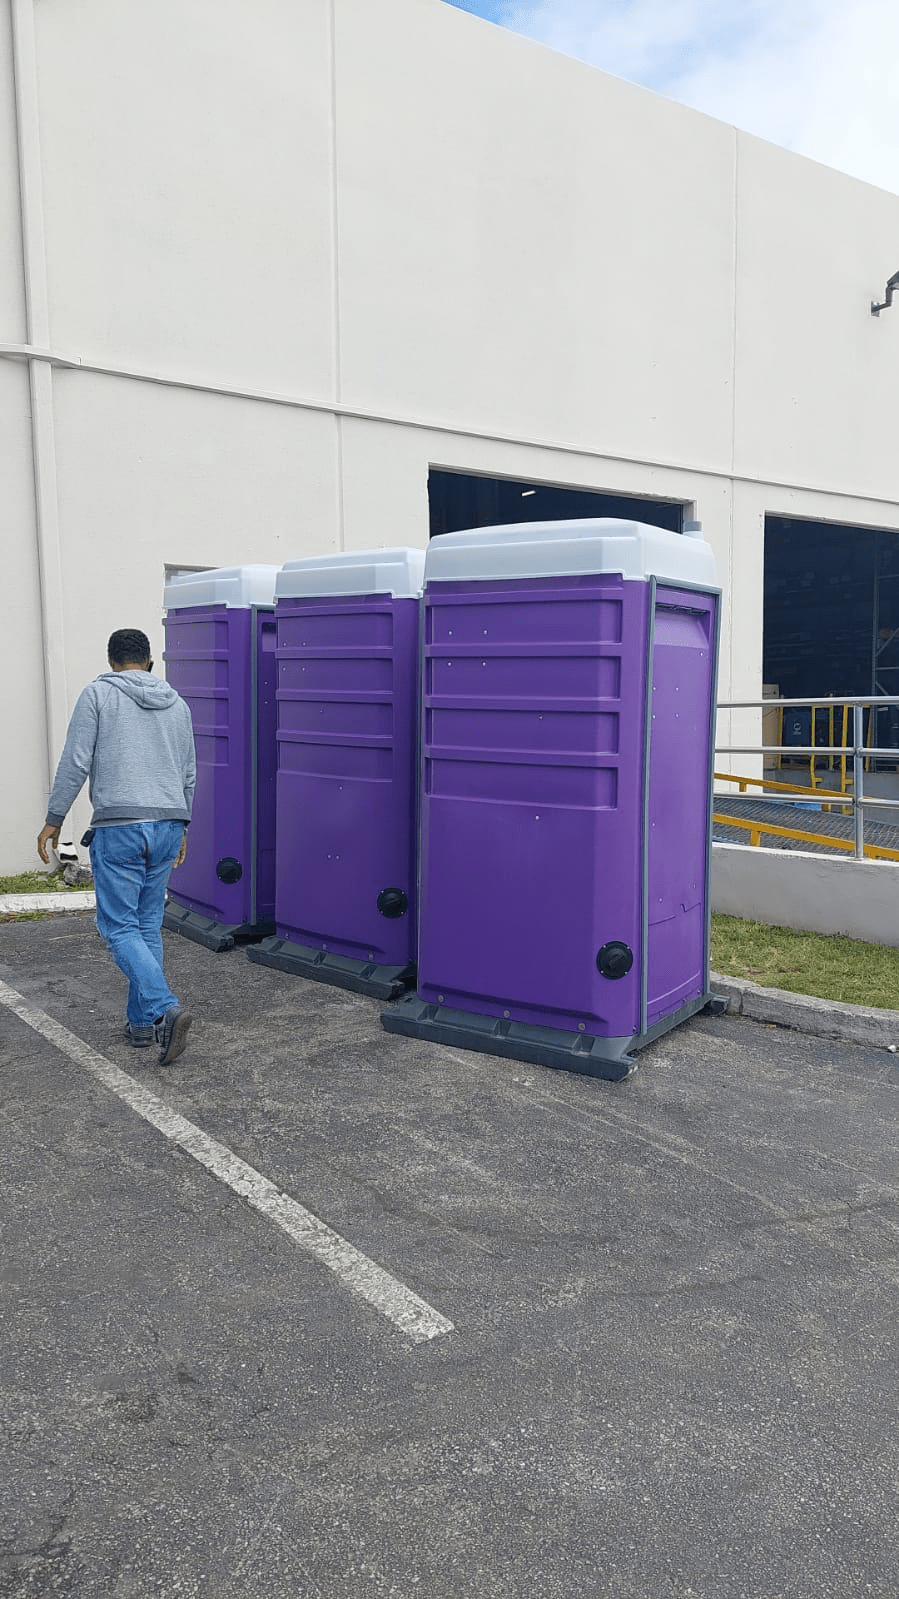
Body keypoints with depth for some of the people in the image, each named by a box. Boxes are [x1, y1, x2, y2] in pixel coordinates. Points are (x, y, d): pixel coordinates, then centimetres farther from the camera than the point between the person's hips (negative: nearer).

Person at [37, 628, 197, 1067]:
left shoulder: (98, 693, 0)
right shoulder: (175, 702, 14)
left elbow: (75, 762, -5)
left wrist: (53, 820, 3)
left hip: (118, 826, -5)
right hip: (168, 824, 5)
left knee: (120, 928, -1)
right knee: (148, 925, 13)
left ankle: (165, 1009, -17)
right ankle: (141, 1023, 18)